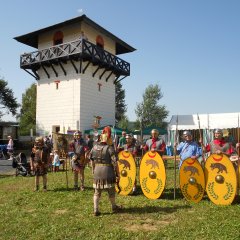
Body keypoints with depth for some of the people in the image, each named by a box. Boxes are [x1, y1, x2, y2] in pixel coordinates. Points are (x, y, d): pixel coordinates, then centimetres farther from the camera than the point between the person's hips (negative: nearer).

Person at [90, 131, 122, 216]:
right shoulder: (109, 148, -15)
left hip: (97, 171, 4)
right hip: (108, 171, -4)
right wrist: (118, 173, -6)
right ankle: (114, 207, 33)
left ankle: (95, 210, 12)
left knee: (97, 192, 14)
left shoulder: (94, 147, 2)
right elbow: (115, 162, -15)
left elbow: (92, 160, 13)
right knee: (111, 191, 15)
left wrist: (93, 169, 27)